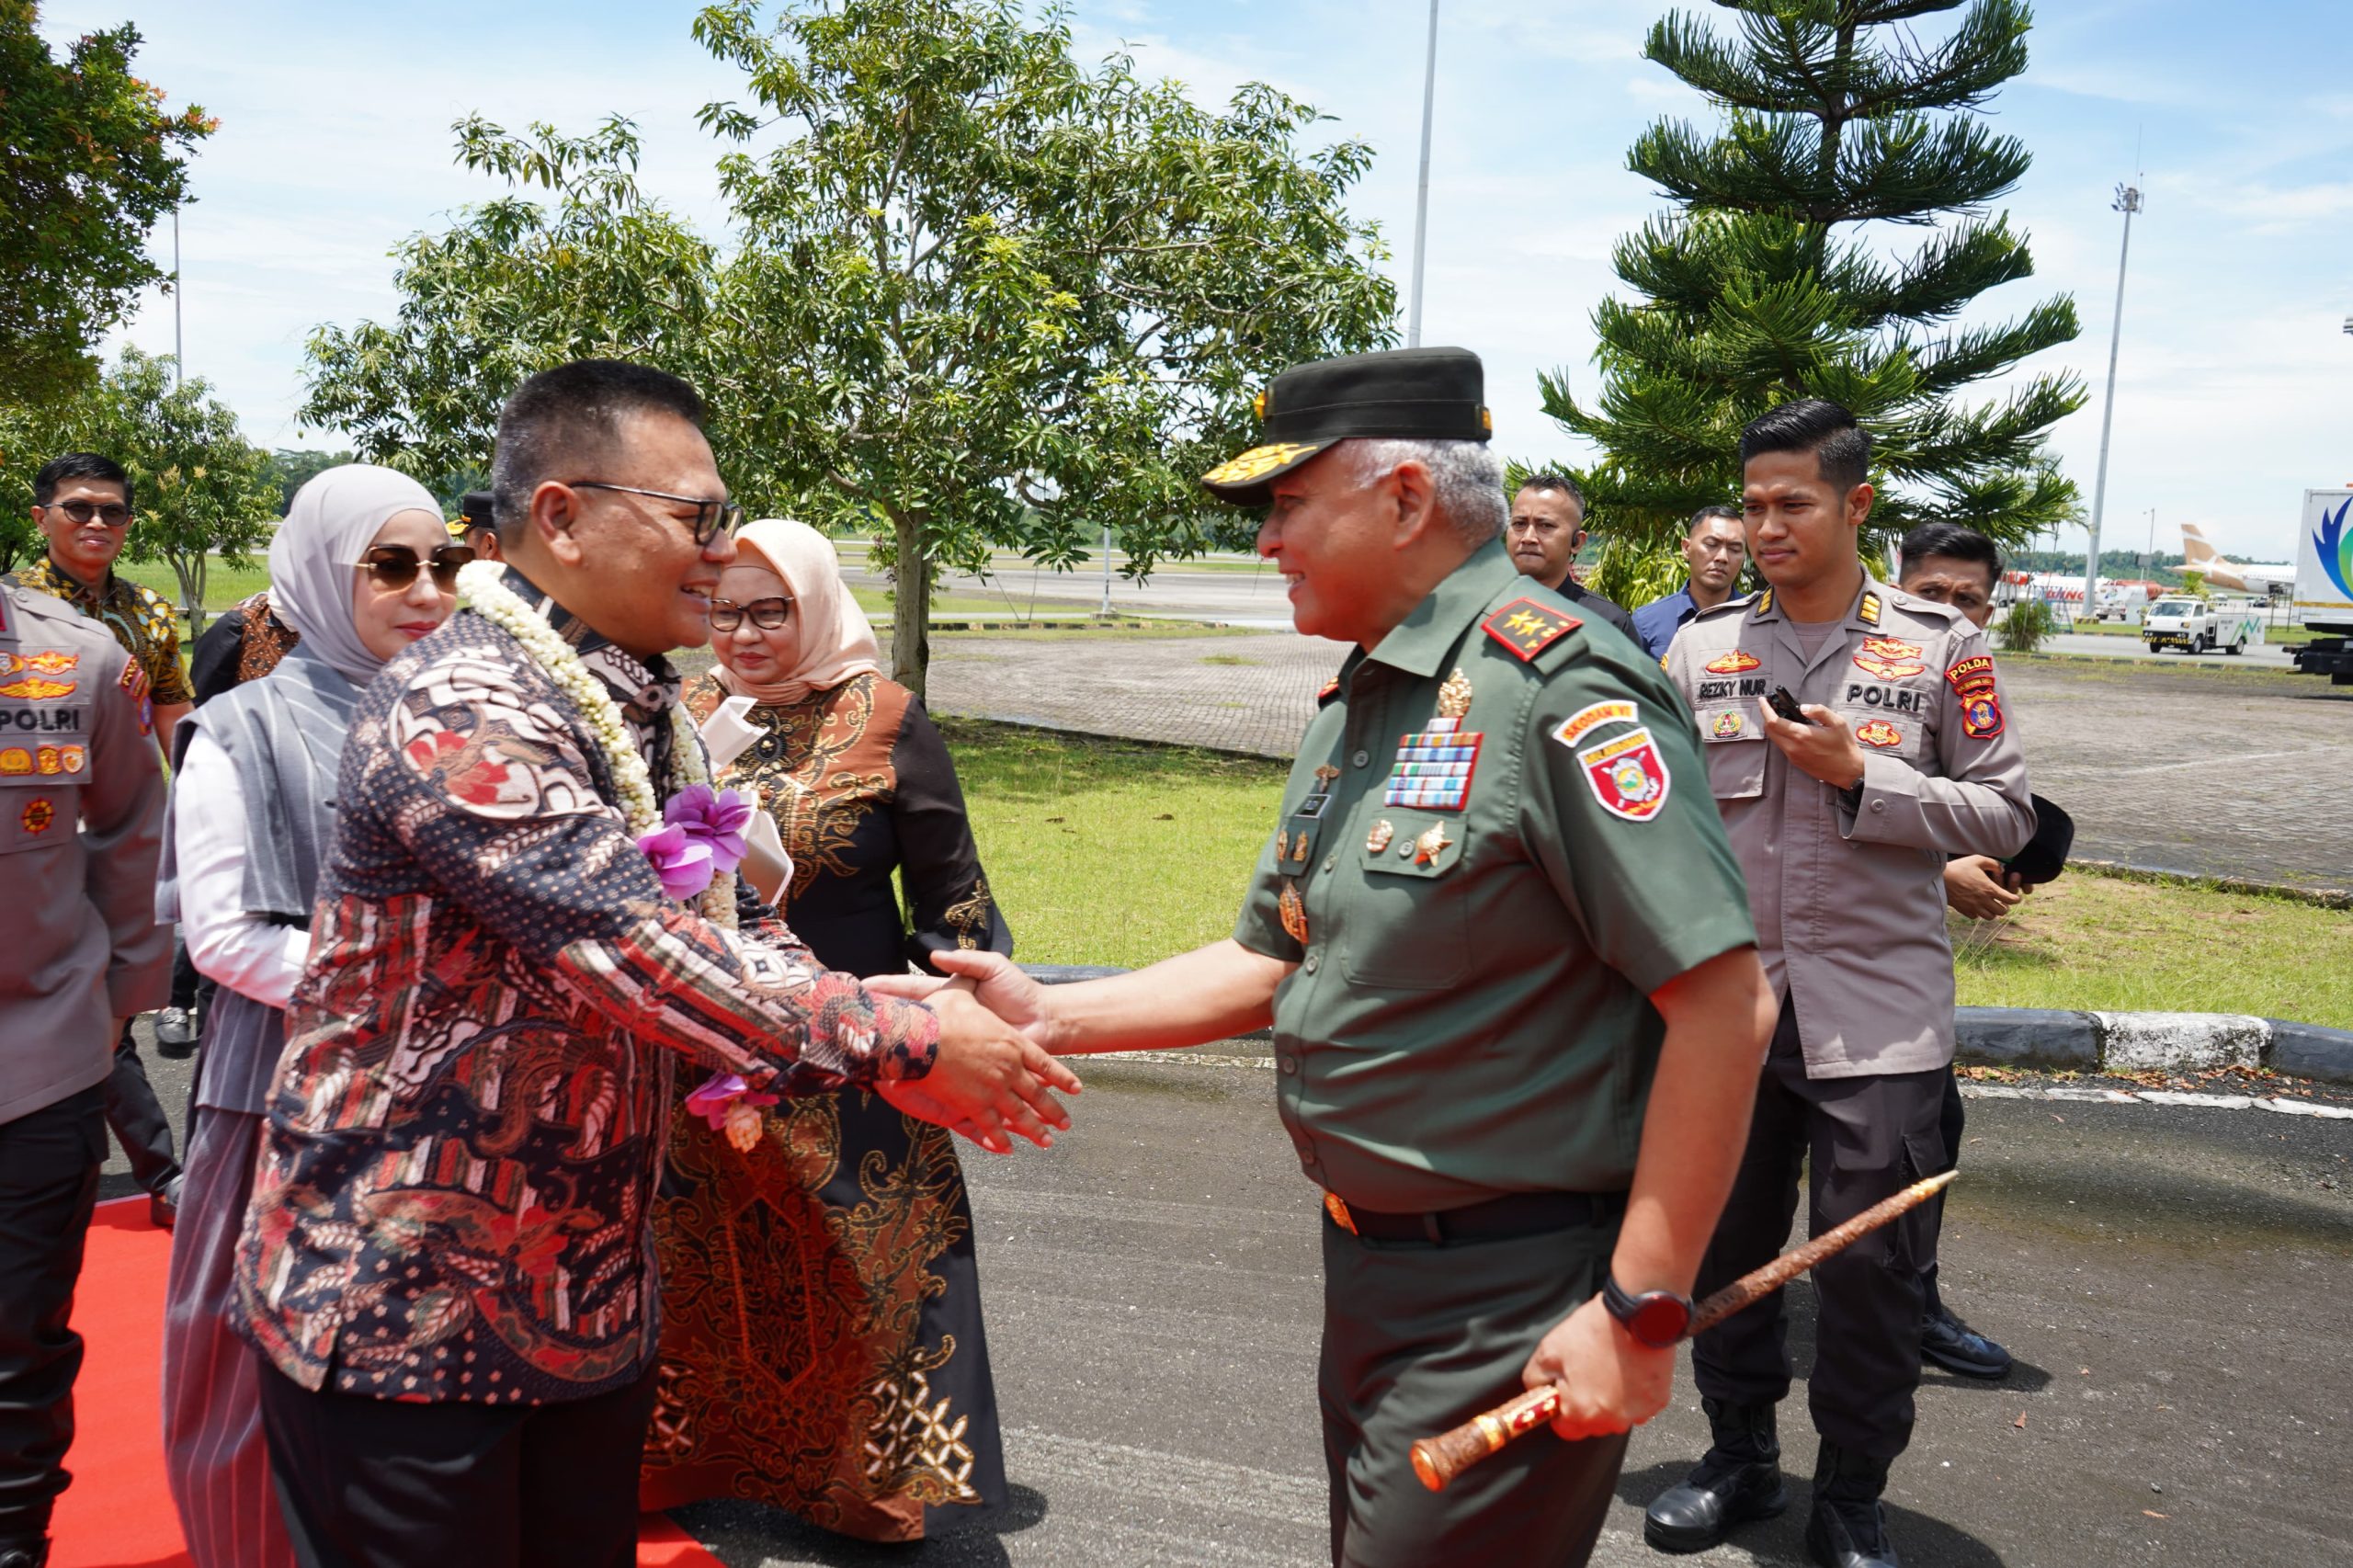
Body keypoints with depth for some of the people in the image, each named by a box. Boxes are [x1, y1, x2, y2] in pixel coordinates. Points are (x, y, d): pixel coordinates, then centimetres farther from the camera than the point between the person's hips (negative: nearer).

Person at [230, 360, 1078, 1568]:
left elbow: (715, 930, 8)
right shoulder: (455, 714, -23)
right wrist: (905, 1045, -23)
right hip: (401, 1316, -8)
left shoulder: (641, 717, 7)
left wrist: (906, 1028, -7)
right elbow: (641, 952, -30)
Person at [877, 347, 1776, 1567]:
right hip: (1368, 1271, 9)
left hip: (1510, 1309, -9)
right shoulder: (1358, 706, 10)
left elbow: (1725, 999, -23)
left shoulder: (1557, 687, -20)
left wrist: (1640, 1308, -22)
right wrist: (1052, 1018, 4)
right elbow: (1273, 964, 14)